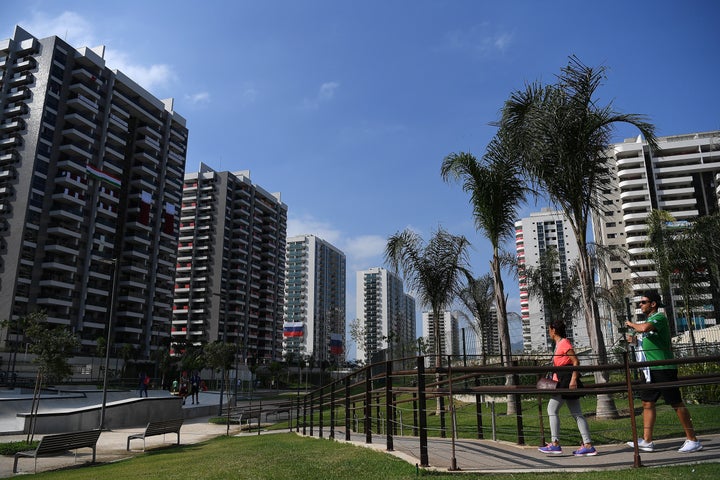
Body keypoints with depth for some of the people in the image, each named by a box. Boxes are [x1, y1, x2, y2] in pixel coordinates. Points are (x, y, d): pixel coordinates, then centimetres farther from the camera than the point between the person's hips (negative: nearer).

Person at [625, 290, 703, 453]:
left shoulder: (659, 317, -13)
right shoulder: (649, 320, 17)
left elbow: (644, 328, -33)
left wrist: (632, 325, -14)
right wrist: (635, 340, 12)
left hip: (663, 368, -10)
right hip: (651, 369, 10)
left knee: (676, 403, -2)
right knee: (647, 403, 8)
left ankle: (692, 440, 9)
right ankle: (647, 441, 12)